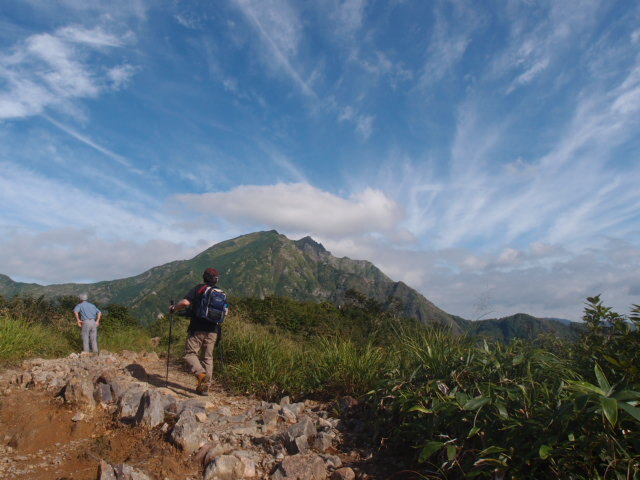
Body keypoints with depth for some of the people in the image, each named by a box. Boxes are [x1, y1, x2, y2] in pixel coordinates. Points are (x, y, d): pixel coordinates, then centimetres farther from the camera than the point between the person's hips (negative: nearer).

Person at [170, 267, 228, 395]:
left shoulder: (198, 288, -5)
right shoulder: (221, 293, 8)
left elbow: (185, 303, -17)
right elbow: (226, 311, 12)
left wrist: (174, 308, 1)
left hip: (197, 329, -4)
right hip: (213, 330, 4)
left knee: (190, 353, 3)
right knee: (208, 357, 12)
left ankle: (201, 374, -20)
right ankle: (205, 386, 12)